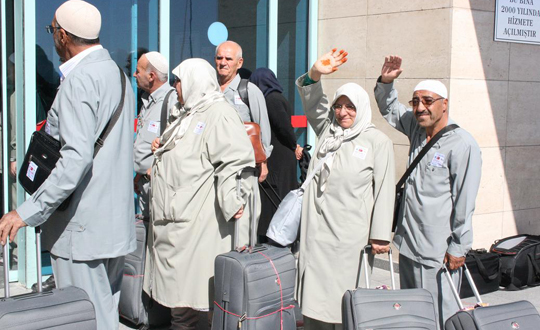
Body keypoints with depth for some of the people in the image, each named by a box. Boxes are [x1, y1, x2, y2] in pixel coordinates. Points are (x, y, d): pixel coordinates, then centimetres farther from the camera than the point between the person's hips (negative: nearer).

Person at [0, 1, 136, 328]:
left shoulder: (79, 79, -15)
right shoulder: (116, 73, 15)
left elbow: (78, 156, -26)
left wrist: (29, 211, -26)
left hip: (81, 227, -9)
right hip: (116, 225, 10)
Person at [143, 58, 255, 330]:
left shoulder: (219, 113, -13)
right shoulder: (186, 114, 19)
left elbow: (234, 161, -24)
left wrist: (232, 202, -30)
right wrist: (162, 149, 17)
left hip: (199, 218, -10)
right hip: (175, 214, 10)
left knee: (199, 280, -4)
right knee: (177, 279, 17)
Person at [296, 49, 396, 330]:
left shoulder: (377, 141, -2)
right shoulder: (327, 129, 13)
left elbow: (384, 190, -4)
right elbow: (311, 101, 14)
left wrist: (380, 235, -7)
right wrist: (315, 74, -7)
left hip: (350, 233, -4)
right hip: (316, 227, 5)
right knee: (314, 292, 6)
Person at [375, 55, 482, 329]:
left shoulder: (462, 144, -15)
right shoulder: (417, 129, 9)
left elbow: (465, 201, -16)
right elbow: (390, 109, 27)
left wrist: (458, 248, -16)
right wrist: (385, 82, 8)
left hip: (438, 251, -8)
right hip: (409, 244, 8)